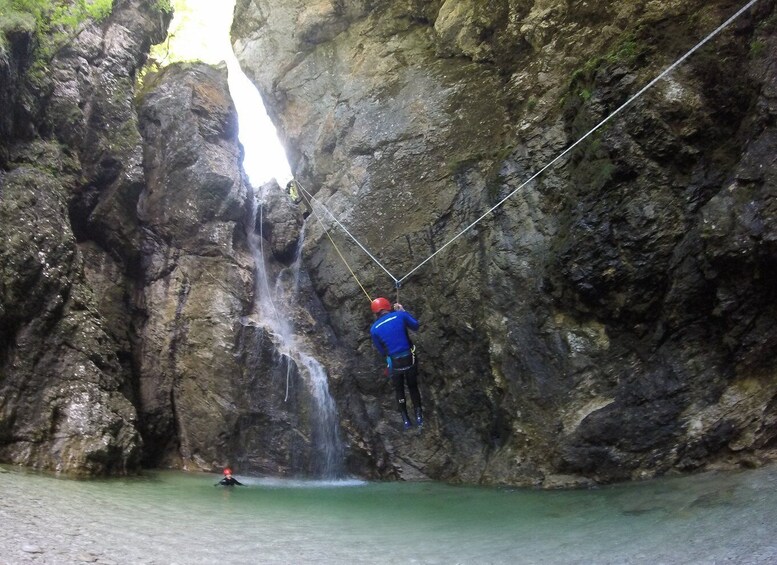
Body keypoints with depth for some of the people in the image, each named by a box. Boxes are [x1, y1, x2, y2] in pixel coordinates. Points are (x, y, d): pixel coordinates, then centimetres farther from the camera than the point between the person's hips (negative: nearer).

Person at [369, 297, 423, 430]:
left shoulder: (374, 329, -5)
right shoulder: (400, 315, -7)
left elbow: (382, 351, 4)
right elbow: (415, 326, 11)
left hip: (394, 364, 0)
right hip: (410, 359, 1)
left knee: (399, 391, 24)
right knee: (413, 387, 25)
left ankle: (405, 420, 33)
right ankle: (419, 416, 34)